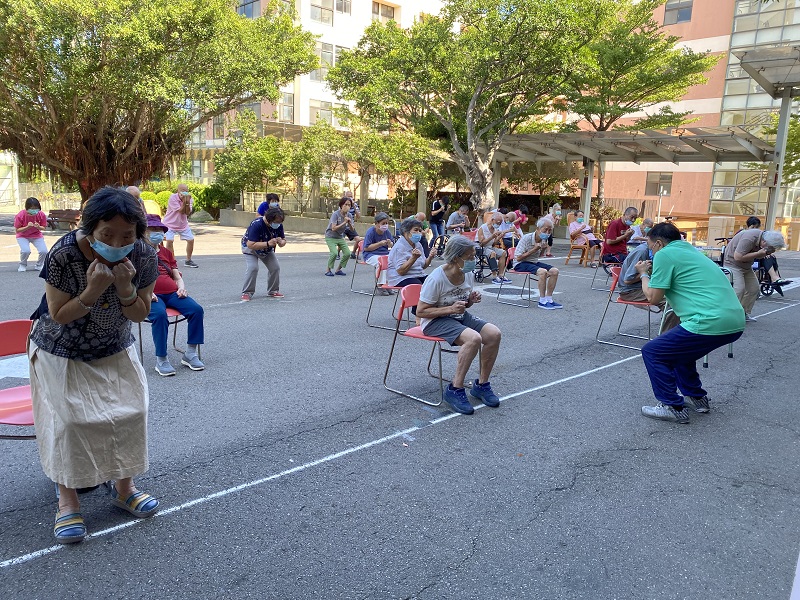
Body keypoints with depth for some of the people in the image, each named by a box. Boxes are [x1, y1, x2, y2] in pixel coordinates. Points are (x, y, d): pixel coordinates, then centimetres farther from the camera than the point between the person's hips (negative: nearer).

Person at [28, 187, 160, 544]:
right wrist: (93, 291, -36)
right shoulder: (64, 254, -28)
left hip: (114, 352, 3)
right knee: (70, 418, -8)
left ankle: (123, 486, 19)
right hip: (63, 354, -3)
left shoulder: (144, 256, -20)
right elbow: (58, 316, -19)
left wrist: (126, 289, -31)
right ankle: (68, 498, 11)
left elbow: (140, 315, -10)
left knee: (130, 411, -2)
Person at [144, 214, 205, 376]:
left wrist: (181, 288, 0)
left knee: (196, 309, -22)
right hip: (152, 296, -5)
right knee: (160, 315, -37)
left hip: (172, 293, 5)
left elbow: (177, 276, 23)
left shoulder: (167, 253, 27)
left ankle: (190, 353, -15)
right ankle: (161, 360, -28)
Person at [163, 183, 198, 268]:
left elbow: (187, 213, -18)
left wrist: (188, 202, -30)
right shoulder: (172, 198, -20)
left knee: (191, 239, 1)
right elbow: (180, 211, -24)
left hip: (183, 224, 5)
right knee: (169, 240, -20)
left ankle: (188, 260, 19)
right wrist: (184, 201, -32)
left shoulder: (189, 198, -7)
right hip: (170, 223, -4)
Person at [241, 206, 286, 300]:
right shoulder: (256, 224, -37)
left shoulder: (279, 225, -20)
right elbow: (251, 245, -41)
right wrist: (268, 244, -48)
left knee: (275, 267, -6)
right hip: (250, 248, -5)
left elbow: (283, 240, -6)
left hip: (267, 250, 5)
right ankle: (247, 293, -11)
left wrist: (281, 242, -32)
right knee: (252, 268, -24)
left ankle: (273, 291, 11)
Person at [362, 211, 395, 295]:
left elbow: (392, 246, 14)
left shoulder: (386, 231, 7)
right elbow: (366, 248, -13)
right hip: (371, 255, -6)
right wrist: (380, 244, -18)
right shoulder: (370, 231, -9)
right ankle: (380, 286, -27)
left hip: (385, 254, 6)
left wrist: (390, 244, -11)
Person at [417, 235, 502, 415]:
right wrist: (450, 309, -26)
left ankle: (481, 385, 0)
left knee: (494, 334, -16)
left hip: (460, 317, 7)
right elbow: (421, 311, -18)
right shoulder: (436, 279, -21)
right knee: (473, 338, -32)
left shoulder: (468, 275, 1)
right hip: (435, 321, -7)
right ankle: (455, 390, -20)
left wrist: (472, 300, -7)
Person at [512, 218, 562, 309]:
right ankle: (542, 301, -23)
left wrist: (544, 249, -3)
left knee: (554, 271, -10)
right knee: (543, 271, -31)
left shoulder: (544, 240, 3)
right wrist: (534, 249, -23)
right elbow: (518, 258, -21)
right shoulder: (527, 238, -20)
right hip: (520, 264, -8)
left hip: (534, 262, 8)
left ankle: (549, 299, -3)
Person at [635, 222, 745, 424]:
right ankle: (696, 397, 34)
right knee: (679, 349, 30)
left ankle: (673, 407, 7)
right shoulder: (690, 250, 23)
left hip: (710, 322, -9)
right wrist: (654, 272, 28)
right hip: (735, 322, 9)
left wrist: (644, 274, 14)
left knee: (652, 352, 5)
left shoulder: (665, 254, -3)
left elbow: (653, 298, -2)